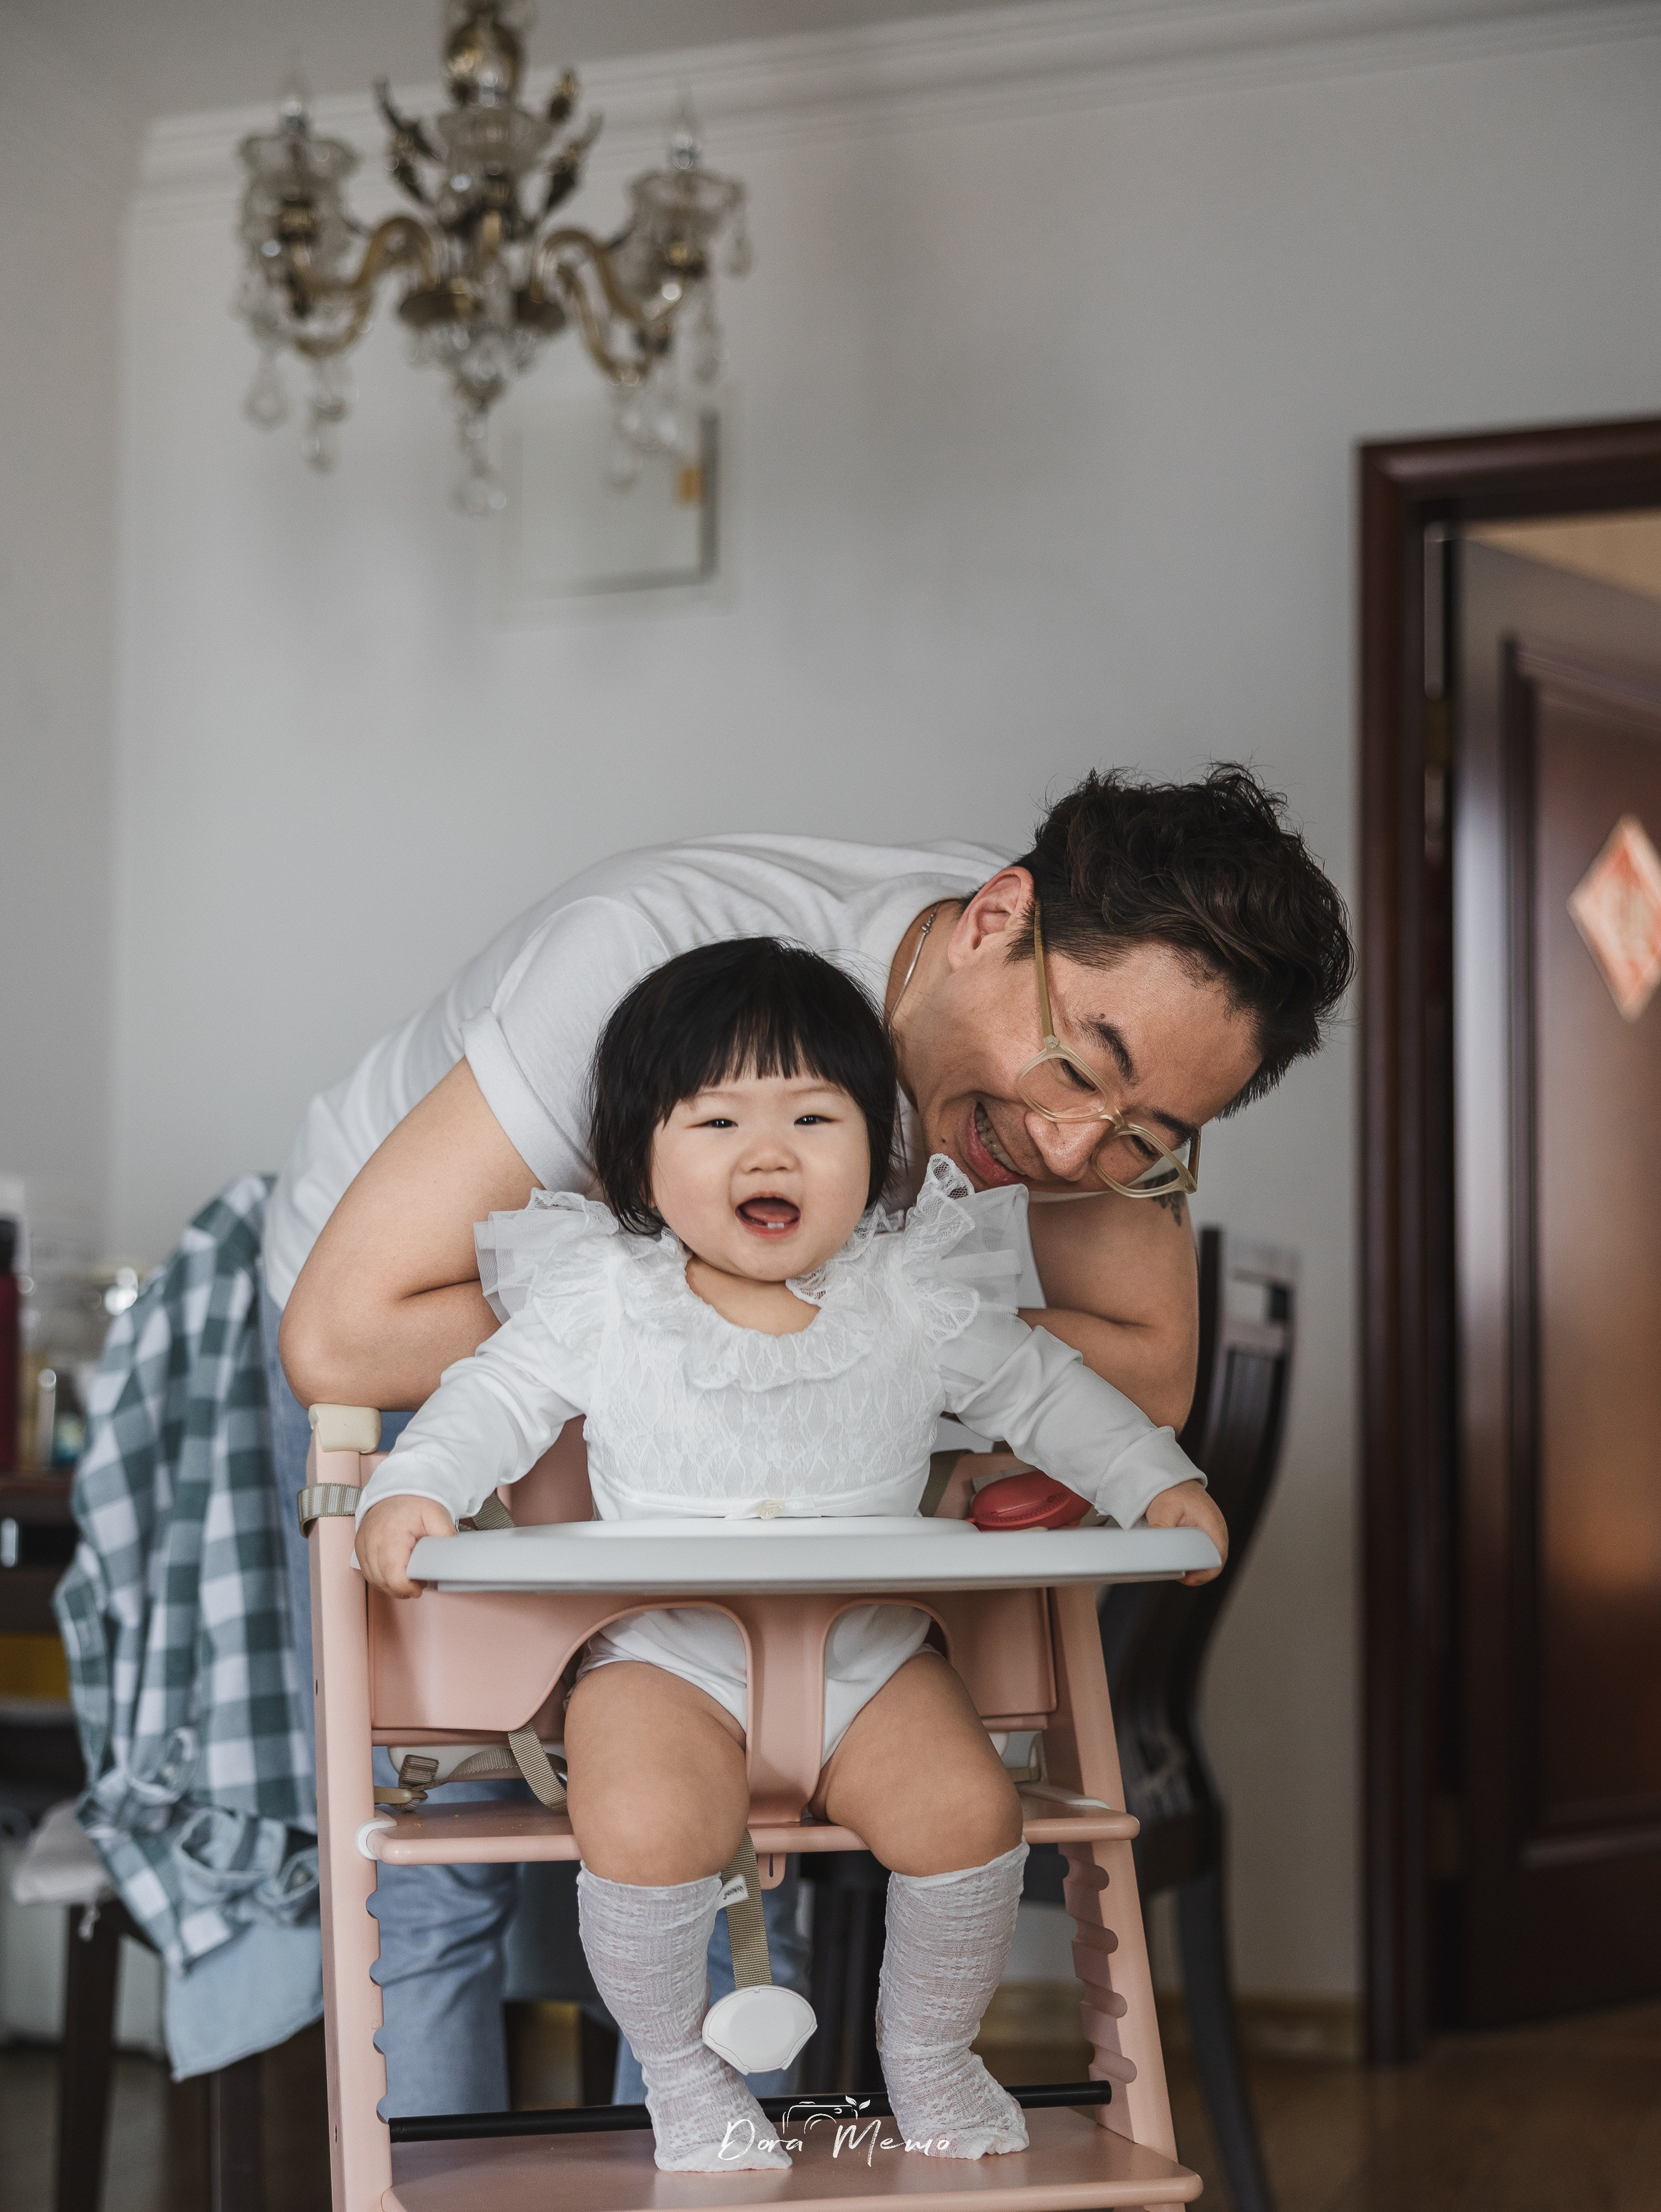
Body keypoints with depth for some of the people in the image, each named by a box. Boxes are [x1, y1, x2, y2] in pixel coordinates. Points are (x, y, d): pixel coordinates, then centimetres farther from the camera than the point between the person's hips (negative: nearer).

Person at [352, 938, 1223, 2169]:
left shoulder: (914, 1302, 0)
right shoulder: (601, 1298, -3)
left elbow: (1039, 1386, 12)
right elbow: (498, 1398, 7)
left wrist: (1156, 1480, 4)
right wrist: (415, 1487, -9)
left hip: (872, 1658, 2)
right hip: (666, 1662, -2)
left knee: (967, 1810, -21)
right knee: (643, 1830, -29)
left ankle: (930, 2044, 10)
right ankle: (677, 2068, 1)